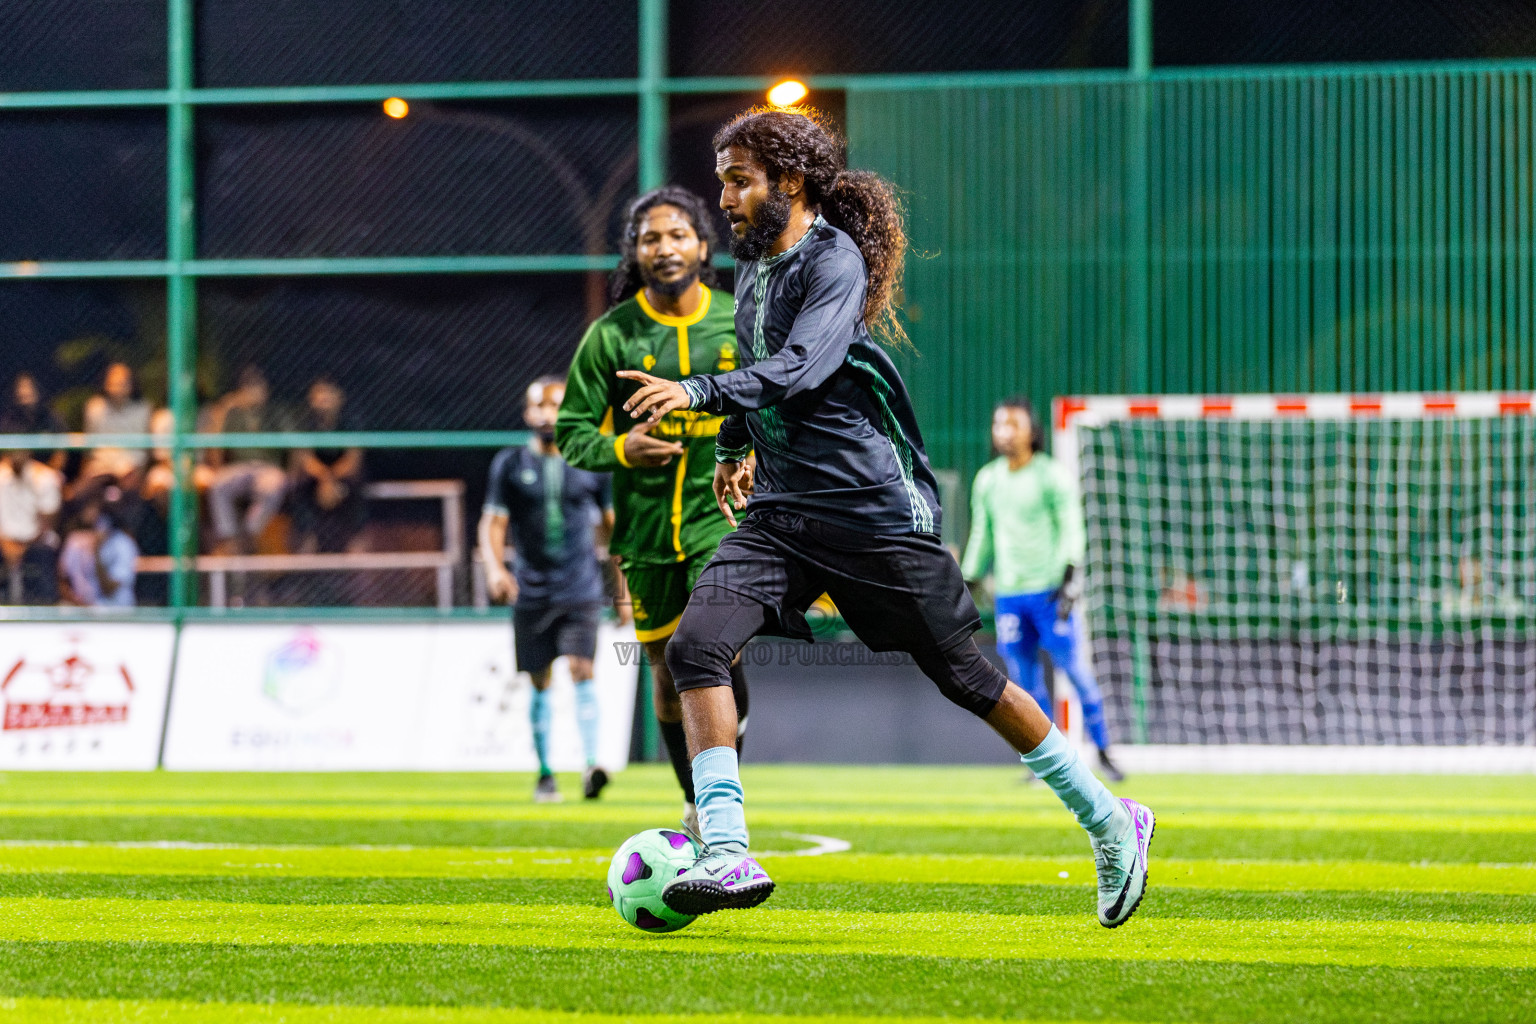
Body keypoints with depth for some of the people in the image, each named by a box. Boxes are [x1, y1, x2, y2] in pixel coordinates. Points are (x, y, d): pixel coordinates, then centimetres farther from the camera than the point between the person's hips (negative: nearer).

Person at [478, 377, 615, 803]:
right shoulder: (510, 464, 4)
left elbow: (609, 525, 14)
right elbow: (493, 523, 1)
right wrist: (494, 567, -18)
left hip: (581, 591, -1)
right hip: (531, 590, 1)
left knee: (581, 669, -16)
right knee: (539, 681, 6)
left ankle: (591, 765, -24)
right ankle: (544, 773, 16)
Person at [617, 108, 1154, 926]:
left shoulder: (835, 263, -13)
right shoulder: (753, 265, 12)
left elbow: (799, 369, -29)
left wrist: (698, 393, -39)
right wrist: (734, 445, 38)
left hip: (874, 512, -7)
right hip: (783, 512, 7)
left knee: (966, 678, 1)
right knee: (696, 645, -15)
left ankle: (1108, 822, 18)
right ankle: (726, 854, -19)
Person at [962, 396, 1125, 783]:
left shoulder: (1053, 476, -2)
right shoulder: (987, 480, 12)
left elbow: (1070, 529, -8)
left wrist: (1071, 575, -20)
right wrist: (968, 582, 15)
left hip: (1050, 589, -4)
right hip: (1008, 592, 4)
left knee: (1076, 669, -8)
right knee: (1024, 678, 0)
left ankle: (1103, 751, 2)